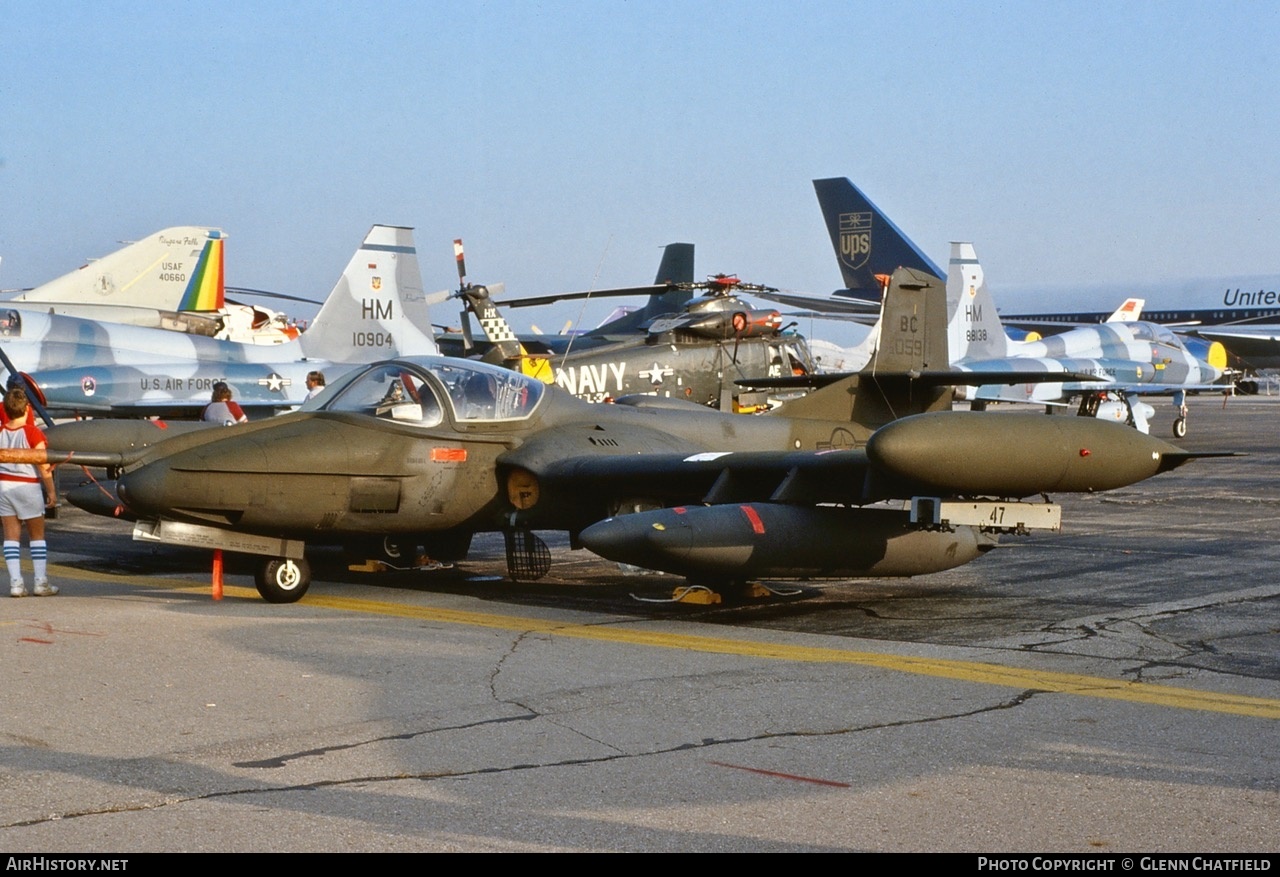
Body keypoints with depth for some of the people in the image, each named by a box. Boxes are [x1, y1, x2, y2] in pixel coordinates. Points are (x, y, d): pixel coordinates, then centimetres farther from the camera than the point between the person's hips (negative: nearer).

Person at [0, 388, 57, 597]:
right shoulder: (32, 433, -12)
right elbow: (43, 466, -12)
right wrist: (51, 491, -4)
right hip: (27, 486, -4)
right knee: (37, 535, 7)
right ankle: (41, 583, 7)